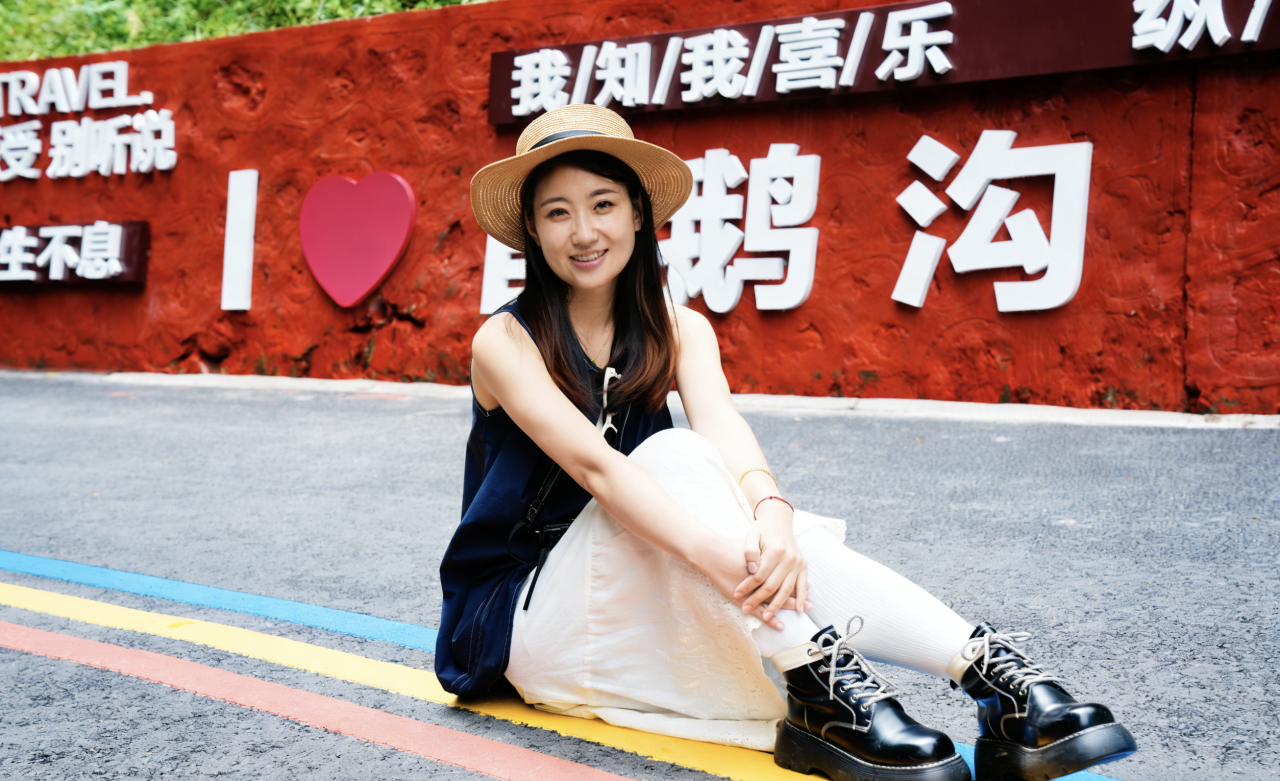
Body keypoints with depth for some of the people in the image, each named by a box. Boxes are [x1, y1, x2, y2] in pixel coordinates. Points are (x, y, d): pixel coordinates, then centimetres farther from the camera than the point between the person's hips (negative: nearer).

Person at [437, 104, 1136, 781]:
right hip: (524, 622, -3)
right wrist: (709, 549, -45)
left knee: (780, 550, -30)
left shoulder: (678, 330, 0)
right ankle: (819, 693, -38)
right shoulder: (506, 341, -12)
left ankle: (987, 667, -35)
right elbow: (593, 464, -29)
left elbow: (723, 426, -21)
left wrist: (770, 512, -43)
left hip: (638, 606, 3)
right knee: (673, 457, -31)